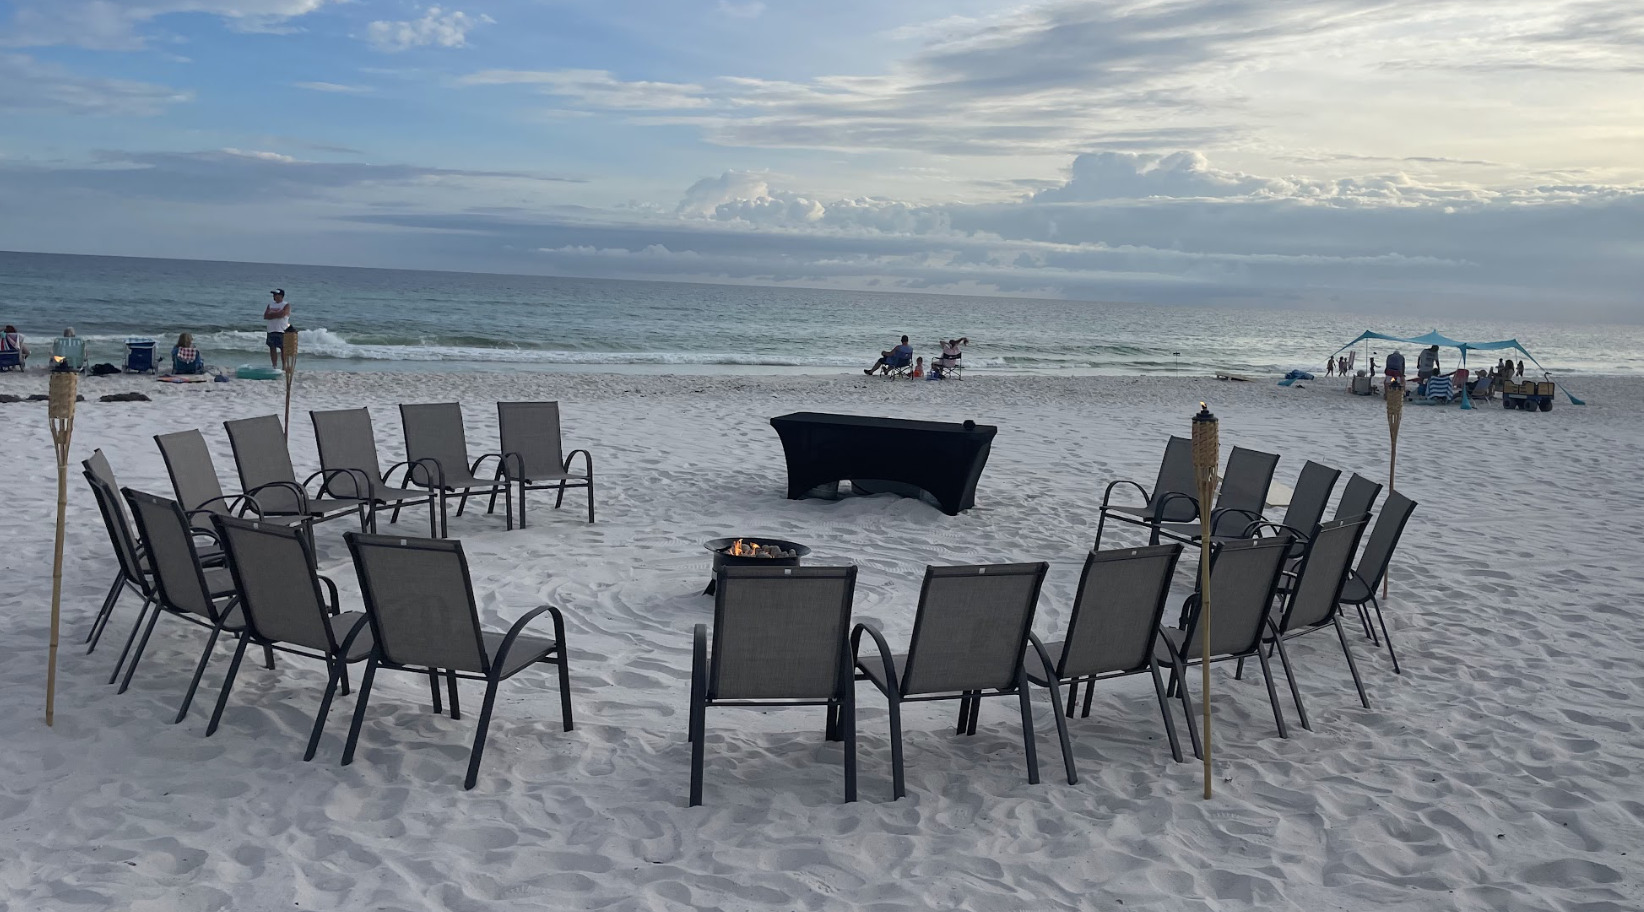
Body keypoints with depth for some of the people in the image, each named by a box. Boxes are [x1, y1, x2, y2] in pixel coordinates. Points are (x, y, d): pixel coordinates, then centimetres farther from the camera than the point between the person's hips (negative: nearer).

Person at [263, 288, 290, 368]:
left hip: (282, 331, -6)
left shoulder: (286, 305, -1)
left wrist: (271, 314, -4)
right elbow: (265, 316, 3)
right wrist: (276, 314, -9)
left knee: (283, 349, -4)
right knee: (272, 349, 5)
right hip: (271, 331, 6)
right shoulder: (270, 305, 16)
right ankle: (274, 366, 10)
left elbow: (282, 314, -16)